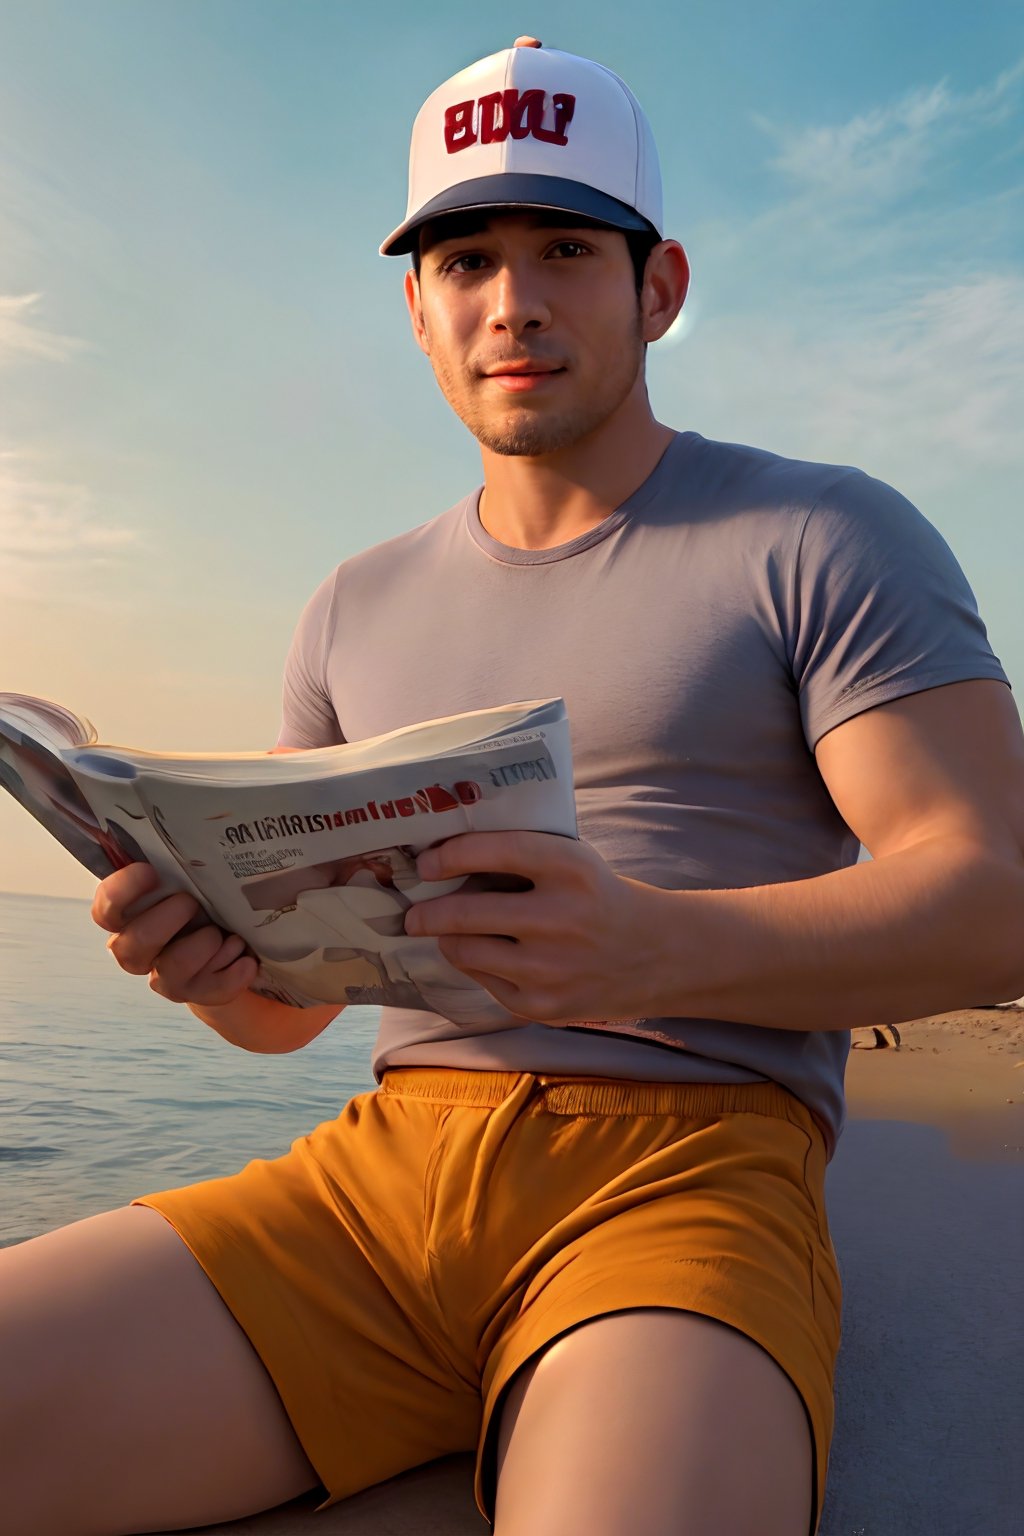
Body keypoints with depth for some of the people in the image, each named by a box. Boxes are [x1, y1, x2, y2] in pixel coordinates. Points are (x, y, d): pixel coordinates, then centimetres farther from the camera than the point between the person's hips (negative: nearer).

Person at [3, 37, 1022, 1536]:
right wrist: (214, 948, -7)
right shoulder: (358, 609, 17)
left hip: (684, 1171, -4)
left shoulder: (827, 539, 5)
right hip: (377, 1163, 5)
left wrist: (654, 947, -23)